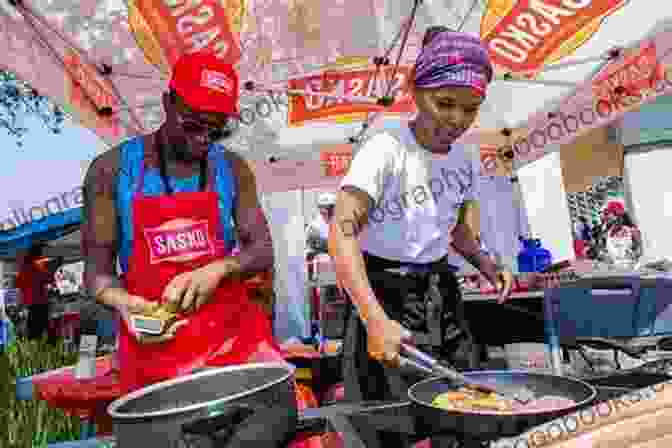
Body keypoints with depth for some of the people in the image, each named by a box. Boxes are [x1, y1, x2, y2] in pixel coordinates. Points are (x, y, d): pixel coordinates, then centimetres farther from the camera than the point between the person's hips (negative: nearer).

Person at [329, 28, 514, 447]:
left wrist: (484, 262, -3)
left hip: (439, 290, 6)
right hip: (387, 291, -6)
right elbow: (342, 231, -27)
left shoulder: (467, 160, 2)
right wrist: (375, 318, -37)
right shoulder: (386, 150, -19)